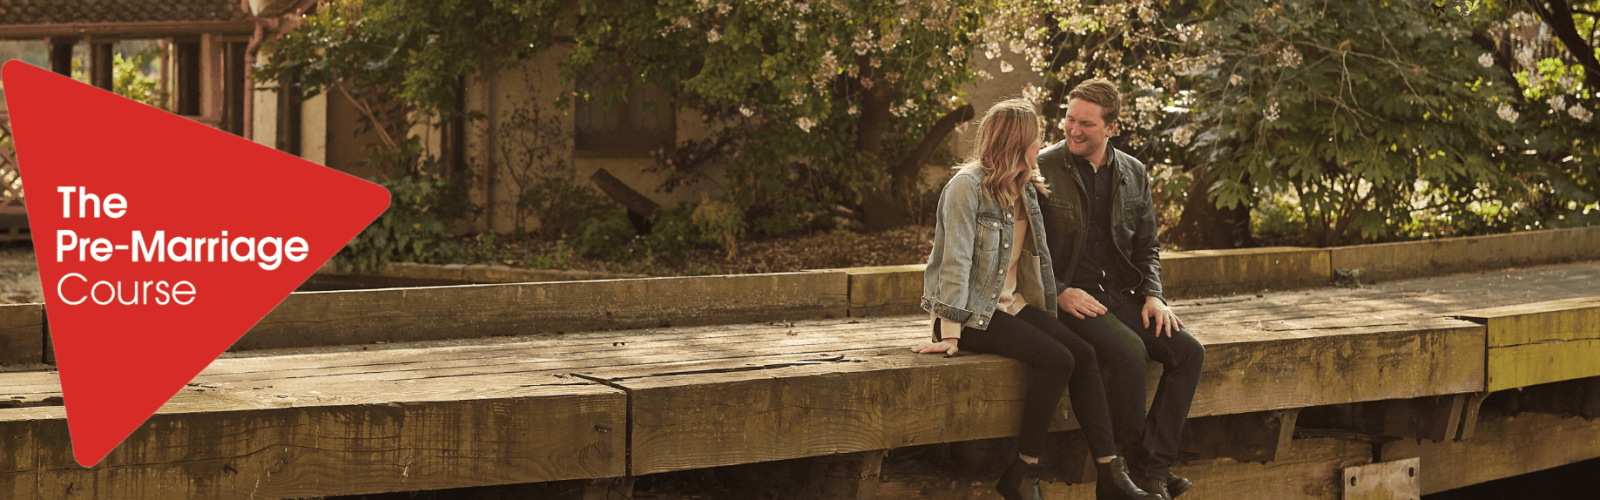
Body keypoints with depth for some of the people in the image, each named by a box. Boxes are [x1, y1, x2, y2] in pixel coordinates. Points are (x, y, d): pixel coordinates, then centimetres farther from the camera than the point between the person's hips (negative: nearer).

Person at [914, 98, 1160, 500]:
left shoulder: (1025, 188, 13)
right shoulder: (967, 185, -11)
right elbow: (956, 260, -17)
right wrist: (950, 333, -21)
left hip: (1012, 303, 7)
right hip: (975, 312, -7)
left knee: (1083, 353, -14)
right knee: (1057, 360, -24)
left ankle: (1110, 468, -16)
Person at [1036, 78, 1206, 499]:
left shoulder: (1133, 173, 10)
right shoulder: (1042, 170, -4)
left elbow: (1146, 244, 18)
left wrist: (1153, 295, 1)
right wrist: (1059, 291, -16)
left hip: (1119, 293, 6)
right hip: (1067, 297, -6)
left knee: (1188, 351, -15)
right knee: (1129, 350, -31)